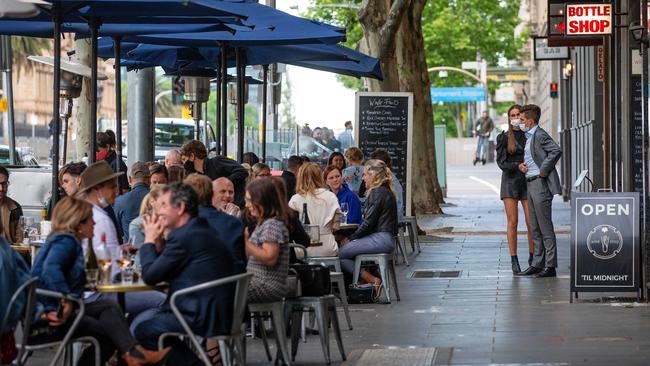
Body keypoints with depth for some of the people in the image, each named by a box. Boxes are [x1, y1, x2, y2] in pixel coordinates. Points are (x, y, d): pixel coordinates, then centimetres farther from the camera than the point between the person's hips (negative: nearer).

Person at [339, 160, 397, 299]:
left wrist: (350, 238, -4)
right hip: (386, 239, 10)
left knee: (339, 253, -12)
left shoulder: (377, 193, -12)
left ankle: (373, 280, -11)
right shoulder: (386, 192, 20)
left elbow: (368, 223, -15)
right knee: (344, 250, 10)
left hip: (380, 239, -10)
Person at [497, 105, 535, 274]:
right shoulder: (503, 137, 4)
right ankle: (514, 260, 0)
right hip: (510, 181, -1)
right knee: (512, 222, -4)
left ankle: (532, 258, 12)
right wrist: (518, 166, -18)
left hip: (528, 182, 1)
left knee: (532, 222, -4)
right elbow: (501, 162, -3)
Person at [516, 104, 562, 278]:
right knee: (535, 228, 12)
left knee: (545, 227, -7)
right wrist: (520, 165, 8)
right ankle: (537, 264, 17)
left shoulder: (540, 135, -12)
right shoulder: (528, 136, 17)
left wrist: (543, 171, -19)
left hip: (540, 184, -10)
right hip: (530, 184, 10)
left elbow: (556, 151, -25)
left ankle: (550, 266, -4)